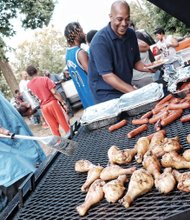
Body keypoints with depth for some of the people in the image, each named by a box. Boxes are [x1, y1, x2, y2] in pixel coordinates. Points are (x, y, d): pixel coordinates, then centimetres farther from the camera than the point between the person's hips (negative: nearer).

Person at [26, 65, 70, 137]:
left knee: (53, 125, 13)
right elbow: (54, 92, -14)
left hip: (43, 107, 4)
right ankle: (69, 134, 15)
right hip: (53, 103, -3)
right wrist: (63, 102, -10)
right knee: (63, 121, 10)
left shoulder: (29, 85, 1)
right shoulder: (45, 79, -10)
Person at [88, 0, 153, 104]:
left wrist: (147, 68, -10)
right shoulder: (100, 41, -18)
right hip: (106, 94, -6)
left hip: (127, 89, 6)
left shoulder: (131, 34, 2)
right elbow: (107, 76, -22)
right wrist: (135, 93, -26)